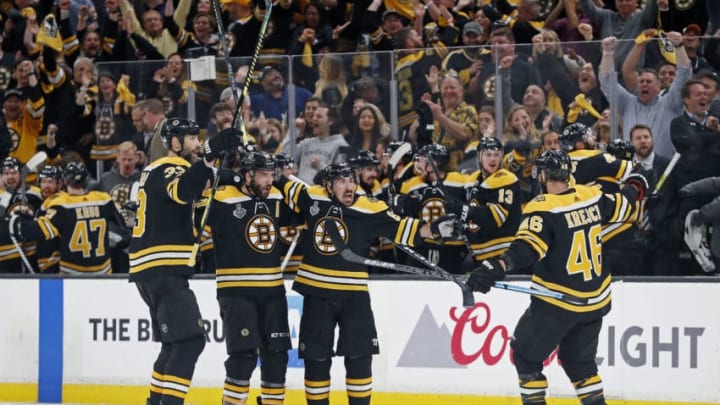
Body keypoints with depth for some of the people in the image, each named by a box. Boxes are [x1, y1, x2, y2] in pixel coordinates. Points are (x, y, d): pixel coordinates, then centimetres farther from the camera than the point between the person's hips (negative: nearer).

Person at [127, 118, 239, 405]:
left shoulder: (157, 170, 20)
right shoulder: (169, 169, -11)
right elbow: (183, 191, -35)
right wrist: (211, 155, -45)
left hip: (153, 271, 11)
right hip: (163, 270, -11)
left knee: (176, 343, 19)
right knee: (190, 340, -17)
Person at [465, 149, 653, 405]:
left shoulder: (543, 208, -17)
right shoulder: (591, 197, 2)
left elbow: (528, 248, -31)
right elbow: (624, 206, 20)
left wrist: (496, 268, -45)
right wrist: (637, 185, 42)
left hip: (556, 303, -6)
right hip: (596, 301, 7)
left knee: (526, 355, 9)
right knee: (579, 359, 21)